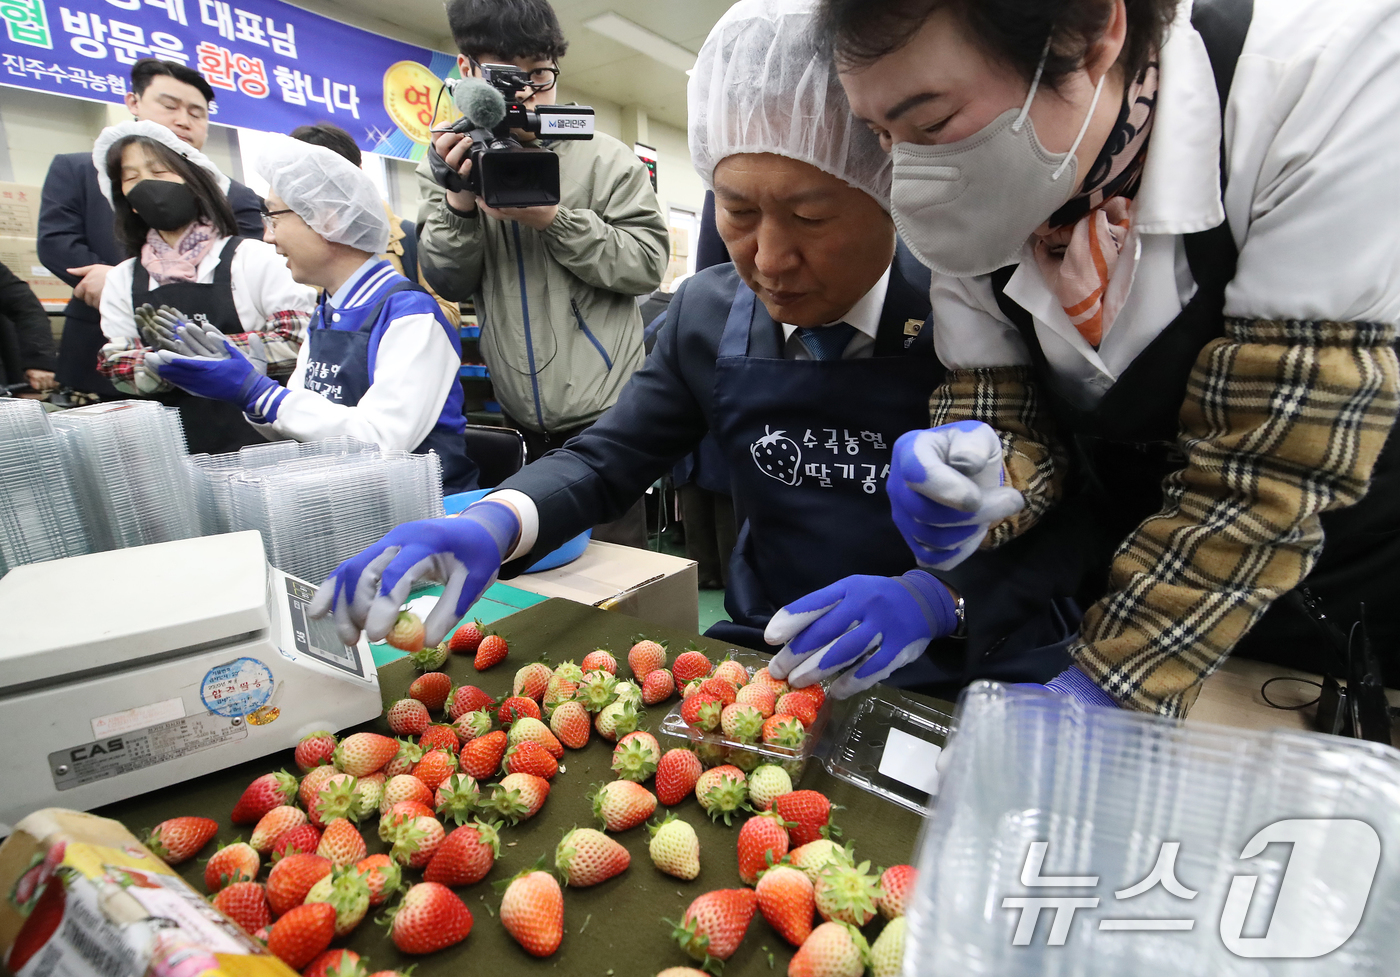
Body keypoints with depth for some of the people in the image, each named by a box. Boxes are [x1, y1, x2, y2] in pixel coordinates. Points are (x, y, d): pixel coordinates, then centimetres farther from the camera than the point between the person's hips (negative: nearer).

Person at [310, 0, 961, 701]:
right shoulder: (706, 313, -2)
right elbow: (606, 459, 1)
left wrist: (931, 594, -28)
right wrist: (490, 525, -18)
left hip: (928, 670, -1)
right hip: (758, 658, 2)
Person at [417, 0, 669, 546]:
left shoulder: (603, 158, 0)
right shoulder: (452, 162, 9)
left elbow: (649, 263, -7)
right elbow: (449, 284, 4)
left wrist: (554, 219, -17)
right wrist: (458, 200, -12)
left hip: (603, 414, -3)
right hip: (515, 422, 3)